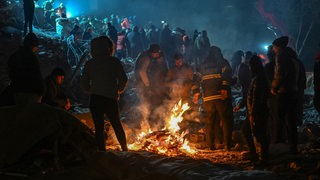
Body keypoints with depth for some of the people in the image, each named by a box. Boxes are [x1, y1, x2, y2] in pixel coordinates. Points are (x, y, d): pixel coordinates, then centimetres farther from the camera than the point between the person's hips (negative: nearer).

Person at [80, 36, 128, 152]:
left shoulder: (89, 64, 3)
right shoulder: (114, 61, -4)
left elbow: (84, 83, 4)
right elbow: (123, 79, -9)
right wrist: (119, 90, 8)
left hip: (95, 99, 1)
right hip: (110, 98, -1)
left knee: (99, 127, 5)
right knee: (117, 124, 17)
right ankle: (124, 148, 29)